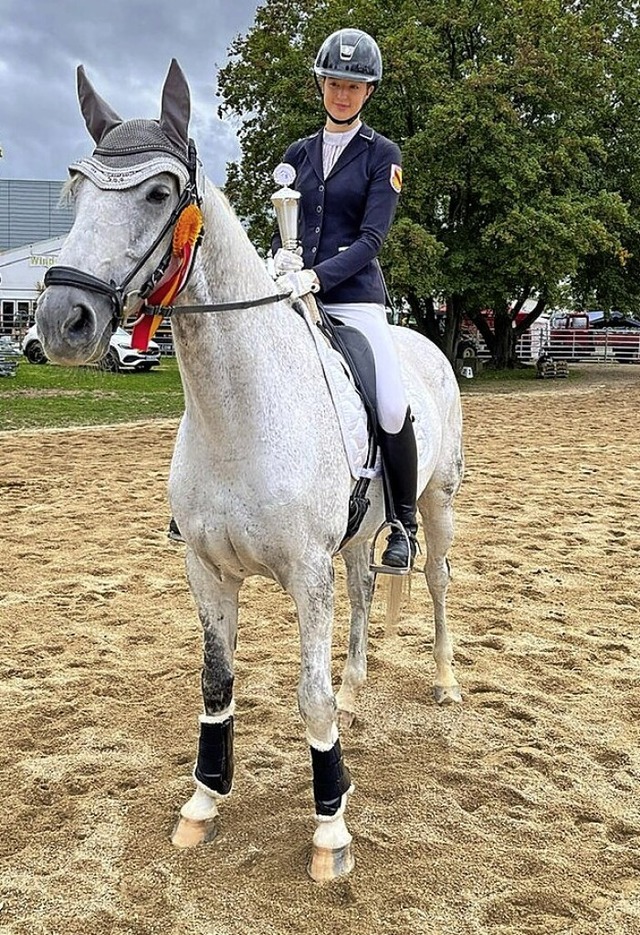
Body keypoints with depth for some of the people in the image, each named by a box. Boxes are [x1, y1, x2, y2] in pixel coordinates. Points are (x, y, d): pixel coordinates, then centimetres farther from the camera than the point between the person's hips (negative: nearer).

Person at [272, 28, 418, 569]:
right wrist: (283, 258, -8)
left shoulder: (382, 155, 4)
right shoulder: (298, 154, 17)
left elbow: (371, 238, -8)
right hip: (293, 299, 5)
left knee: (392, 408, -21)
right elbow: (281, 226, 17)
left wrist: (316, 275, -22)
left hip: (354, 298, -4)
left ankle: (405, 525, -1)